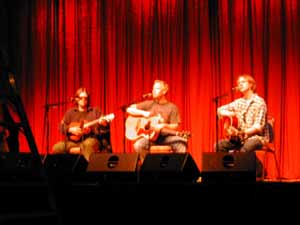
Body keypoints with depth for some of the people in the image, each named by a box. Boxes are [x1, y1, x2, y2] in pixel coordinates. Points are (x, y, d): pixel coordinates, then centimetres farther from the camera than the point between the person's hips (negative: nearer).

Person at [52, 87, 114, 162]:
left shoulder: (95, 111, 12)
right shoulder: (70, 112, 18)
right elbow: (61, 127, 10)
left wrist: (104, 123, -19)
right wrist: (70, 129, -9)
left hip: (90, 139, -2)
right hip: (73, 141, 3)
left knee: (89, 143, -40)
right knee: (57, 147, -23)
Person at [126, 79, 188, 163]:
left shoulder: (172, 107, 4)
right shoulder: (149, 104, 8)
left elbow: (175, 126, -2)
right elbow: (129, 109, 7)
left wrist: (163, 126, -21)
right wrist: (143, 113, -8)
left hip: (165, 136, -1)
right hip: (149, 135, 1)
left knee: (181, 145, -29)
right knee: (138, 145, -31)